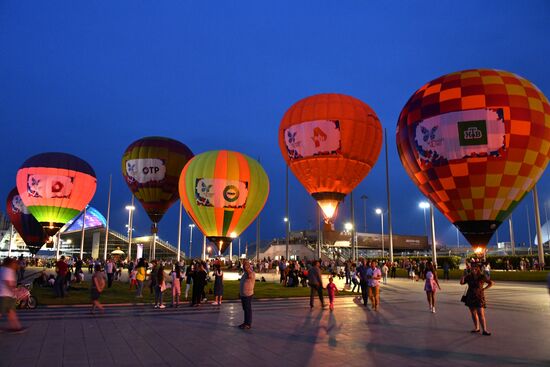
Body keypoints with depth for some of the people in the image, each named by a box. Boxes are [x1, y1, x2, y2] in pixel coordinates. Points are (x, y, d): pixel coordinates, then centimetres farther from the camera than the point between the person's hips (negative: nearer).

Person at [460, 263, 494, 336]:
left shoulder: (482, 277, -7)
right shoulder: (469, 277, 1)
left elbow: (491, 283, 1)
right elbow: (461, 282, 0)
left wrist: (484, 289, -5)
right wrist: (463, 277, -19)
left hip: (479, 297, -4)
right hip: (470, 297, 4)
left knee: (481, 314, -9)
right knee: (473, 313, 10)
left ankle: (484, 330, -6)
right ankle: (476, 328, 21)